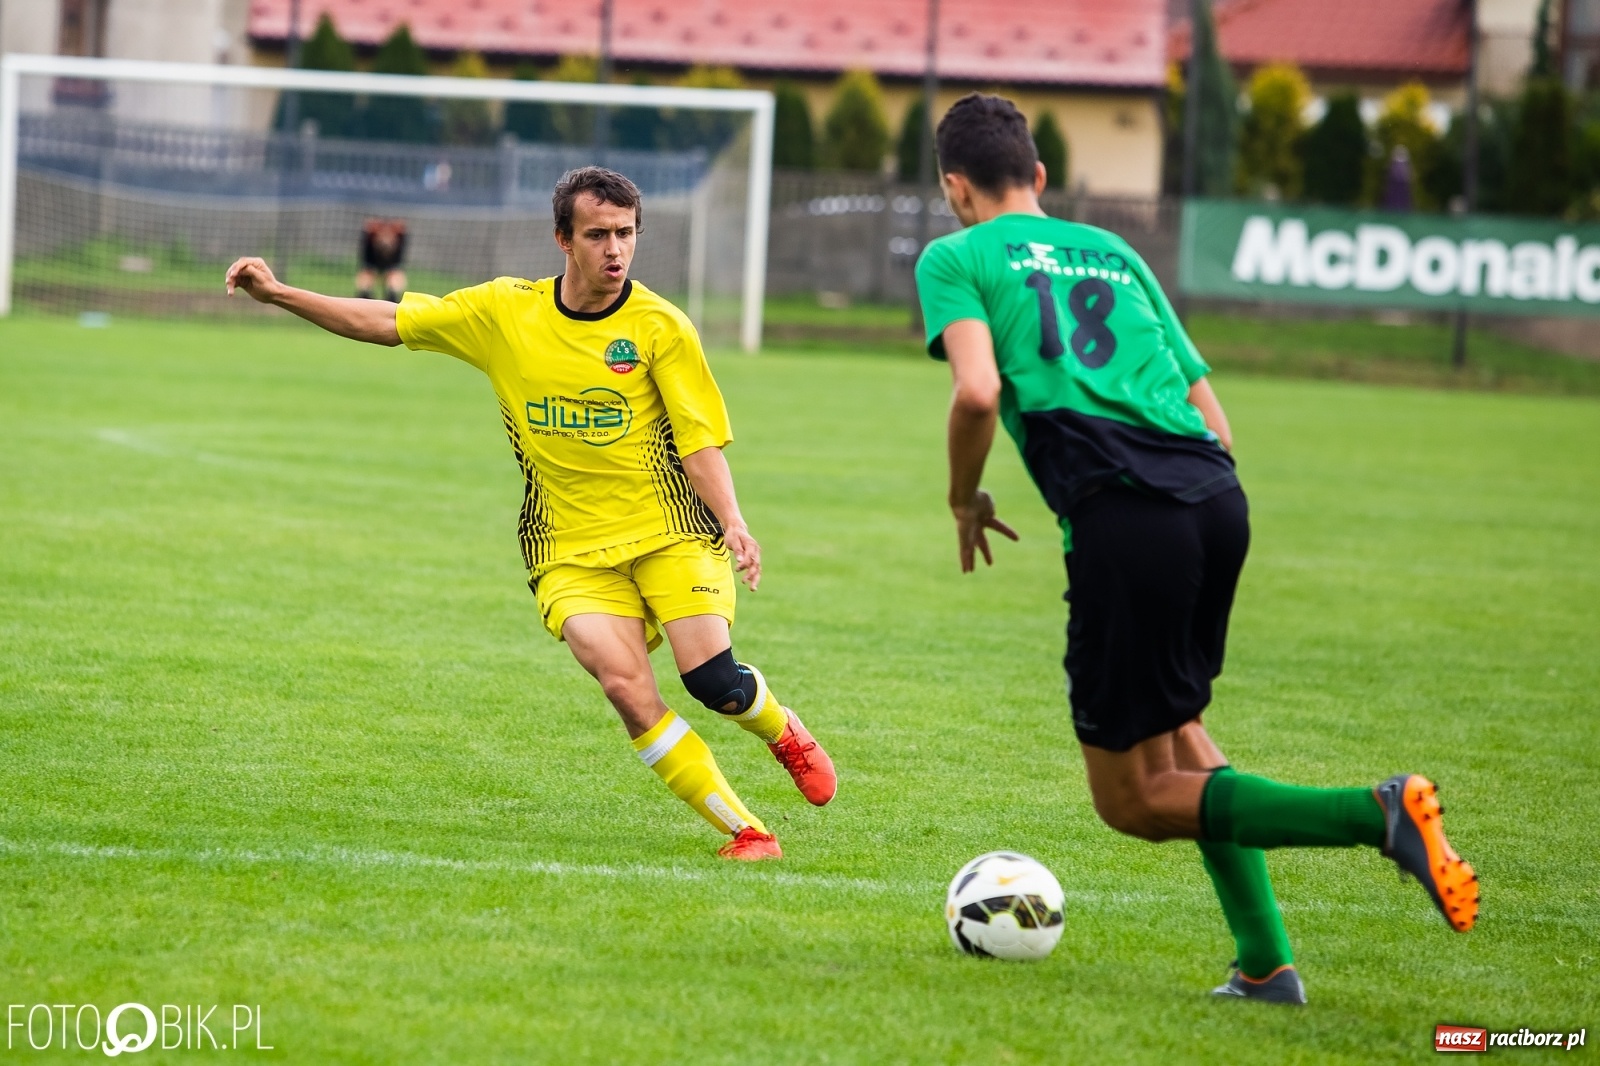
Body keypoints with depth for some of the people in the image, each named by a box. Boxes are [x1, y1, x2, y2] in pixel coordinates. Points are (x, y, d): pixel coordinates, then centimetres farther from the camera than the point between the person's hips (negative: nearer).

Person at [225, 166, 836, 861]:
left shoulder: (660, 327, -4)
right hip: (571, 553, 1)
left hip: (669, 535, -1)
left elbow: (700, 441, -5)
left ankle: (783, 731, 21)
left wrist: (733, 524, -22)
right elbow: (386, 322, 11)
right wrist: (277, 293, 6)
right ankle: (747, 830, -12)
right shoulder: (503, 312, 3)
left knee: (712, 680, -18)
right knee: (625, 686, -22)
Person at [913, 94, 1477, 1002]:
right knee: (1173, 728, 28)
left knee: (1132, 796, 3)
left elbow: (978, 391, -6)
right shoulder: (1113, 251, 28)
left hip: (1125, 515, -6)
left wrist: (965, 500, 11)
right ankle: (1267, 961, 17)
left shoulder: (956, 258, 12)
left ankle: (1378, 815, -17)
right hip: (1218, 496, 6)